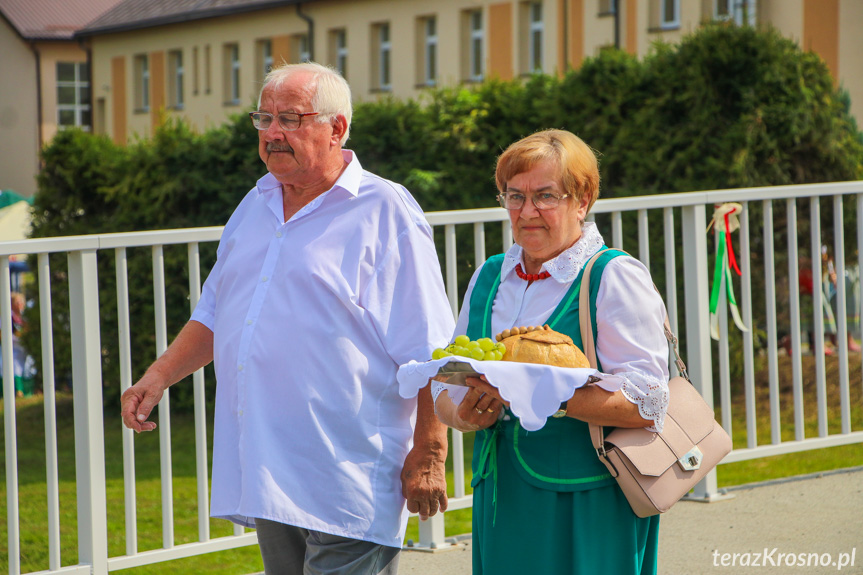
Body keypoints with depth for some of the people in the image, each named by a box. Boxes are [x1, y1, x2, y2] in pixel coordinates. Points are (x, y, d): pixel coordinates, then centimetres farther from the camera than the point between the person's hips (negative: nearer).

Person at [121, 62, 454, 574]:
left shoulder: (385, 212, -6)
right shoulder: (255, 206, 16)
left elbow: (428, 352, -9)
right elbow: (215, 315, 26)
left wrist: (428, 455, -13)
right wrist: (159, 376, 10)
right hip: (269, 473, 7)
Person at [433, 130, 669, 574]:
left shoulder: (614, 278, -6)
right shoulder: (489, 277, 13)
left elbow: (647, 403, -16)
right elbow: (445, 387, 15)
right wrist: (467, 415, -9)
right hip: (502, 501, 5)